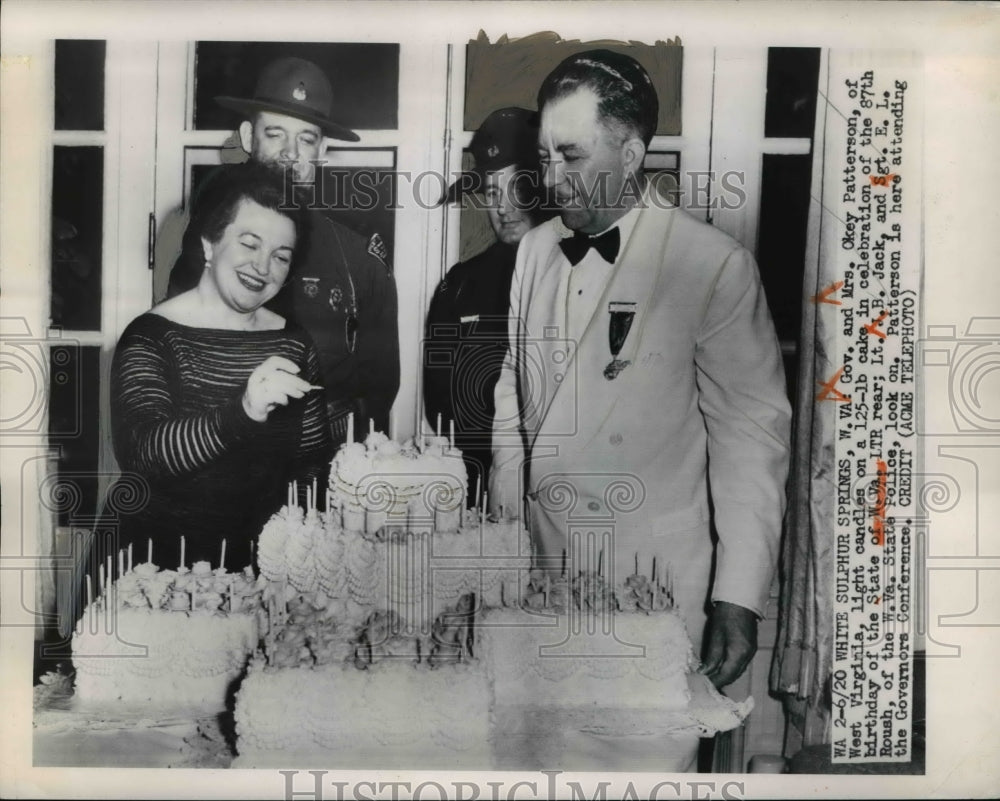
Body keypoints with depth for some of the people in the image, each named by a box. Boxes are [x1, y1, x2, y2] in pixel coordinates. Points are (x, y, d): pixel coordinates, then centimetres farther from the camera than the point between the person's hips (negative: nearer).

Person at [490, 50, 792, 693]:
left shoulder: (714, 265, -12)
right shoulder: (536, 250, 5)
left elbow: (750, 433, -11)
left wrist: (739, 598, -12)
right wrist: (503, 526, 9)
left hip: (650, 577, -4)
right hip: (537, 556, 5)